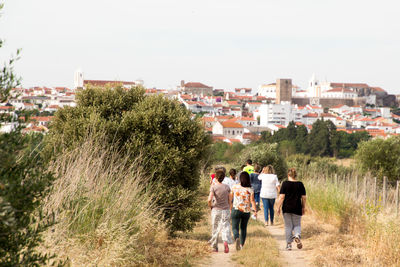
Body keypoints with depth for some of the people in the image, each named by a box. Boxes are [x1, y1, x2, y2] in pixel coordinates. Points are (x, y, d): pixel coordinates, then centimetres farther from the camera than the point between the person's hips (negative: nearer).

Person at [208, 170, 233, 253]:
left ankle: (215, 247, 19)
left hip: (216, 210, -1)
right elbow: (229, 200, 6)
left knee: (215, 229, 11)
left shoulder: (213, 187, -9)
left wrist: (210, 206, -2)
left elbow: (209, 199, -21)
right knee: (226, 227, 1)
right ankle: (226, 241, -27)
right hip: (226, 210, 2)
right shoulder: (227, 187, 1)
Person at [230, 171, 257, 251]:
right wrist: (255, 210, -7)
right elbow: (252, 200, -9)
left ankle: (237, 238, -31)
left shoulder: (234, 187, -1)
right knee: (243, 228, 18)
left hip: (236, 210, -1)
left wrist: (230, 207, 23)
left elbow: (230, 198, 9)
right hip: (246, 211, 1)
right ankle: (242, 244, 23)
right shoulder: (250, 189, -3)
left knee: (235, 228, -1)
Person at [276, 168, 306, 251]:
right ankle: (297, 235, -17)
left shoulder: (285, 184, -6)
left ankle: (289, 244, 8)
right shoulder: (300, 184, 1)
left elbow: (281, 197, -10)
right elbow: (304, 197, 2)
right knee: (297, 225, 14)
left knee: (288, 226, 8)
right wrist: (303, 207, 14)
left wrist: (278, 207, -3)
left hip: (287, 209, -1)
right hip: (297, 209, 1)